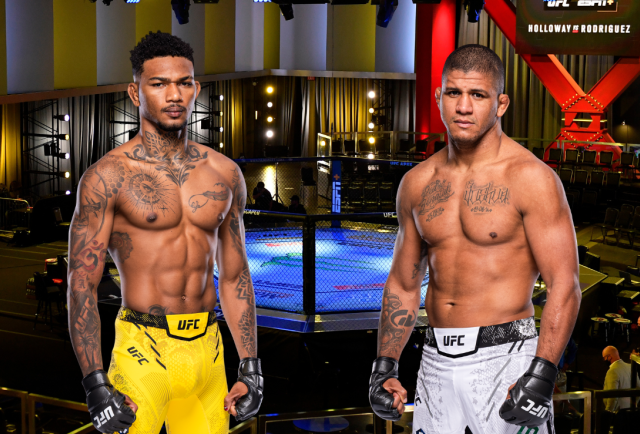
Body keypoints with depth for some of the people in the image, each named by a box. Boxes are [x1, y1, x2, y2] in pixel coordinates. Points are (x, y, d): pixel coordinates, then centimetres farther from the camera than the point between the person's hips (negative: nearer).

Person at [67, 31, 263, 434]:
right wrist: (95, 386, -14)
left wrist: (251, 366, 11)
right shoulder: (108, 176, -6)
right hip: (142, 353, -4)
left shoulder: (225, 174, 8)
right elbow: (82, 285, -8)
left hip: (208, 351, 4)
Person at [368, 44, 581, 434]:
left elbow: (564, 285, -12)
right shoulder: (417, 183, 8)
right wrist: (385, 366, 8)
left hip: (505, 358, -5)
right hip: (436, 361, 5)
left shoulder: (531, 178, -8)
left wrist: (542, 376, -21)